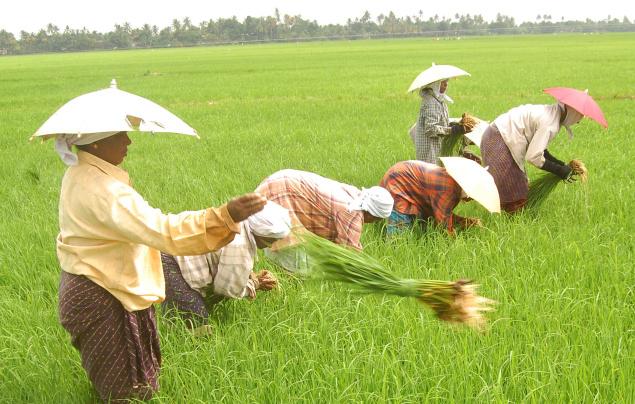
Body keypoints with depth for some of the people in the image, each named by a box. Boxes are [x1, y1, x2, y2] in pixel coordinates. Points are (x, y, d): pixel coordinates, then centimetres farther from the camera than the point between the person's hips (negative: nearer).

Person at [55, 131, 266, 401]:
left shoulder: (78, 175, 4)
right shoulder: (102, 189, -29)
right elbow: (162, 231, -39)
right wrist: (225, 217, -47)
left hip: (82, 286, 10)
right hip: (101, 299, -10)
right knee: (132, 391, 5)